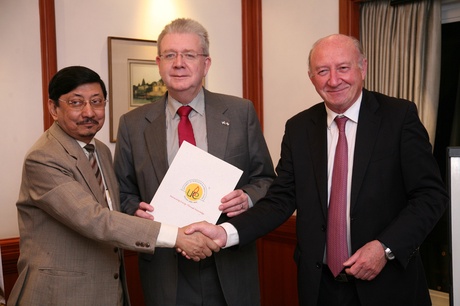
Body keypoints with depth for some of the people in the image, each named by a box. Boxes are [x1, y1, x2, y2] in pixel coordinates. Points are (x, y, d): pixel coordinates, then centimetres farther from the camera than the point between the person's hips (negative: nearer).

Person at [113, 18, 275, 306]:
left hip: (230, 269, 0)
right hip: (166, 271, 0)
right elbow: (124, 193, 7)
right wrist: (136, 210, -13)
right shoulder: (133, 124, 0)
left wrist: (248, 198, -16)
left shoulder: (241, 112, -2)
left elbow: (265, 179, 4)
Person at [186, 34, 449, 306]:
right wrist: (226, 233, -17)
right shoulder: (298, 128, 2)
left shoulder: (400, 116, -7)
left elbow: (431, 194, -7)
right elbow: (281, 200, -2)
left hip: (389, 283, -2)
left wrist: (386, 247, -19)